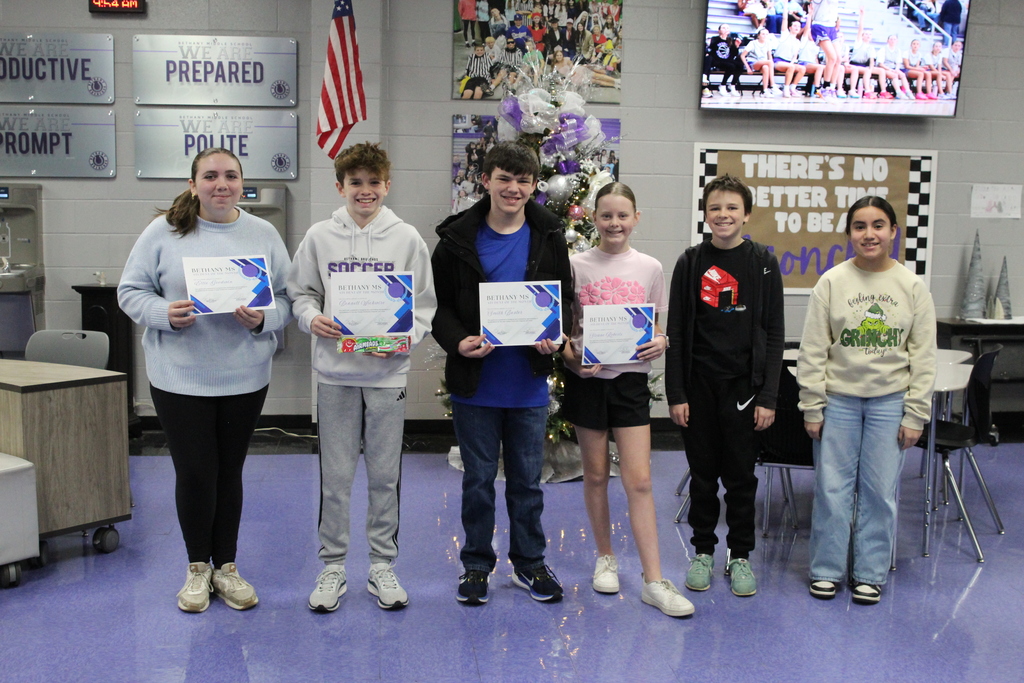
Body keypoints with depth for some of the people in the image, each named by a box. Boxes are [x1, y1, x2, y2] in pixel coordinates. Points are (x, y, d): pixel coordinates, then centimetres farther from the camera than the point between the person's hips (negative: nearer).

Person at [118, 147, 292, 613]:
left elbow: (287, 297, 3)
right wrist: (165, 313, -18)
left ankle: (226, 566, 28)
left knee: (229, 471, 11)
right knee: (194, 473, 1)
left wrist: (262, 319, -17)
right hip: (179, 377, -2)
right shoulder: (163, 232, -1)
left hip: (245, 377, 2)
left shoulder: (264, 235, 4)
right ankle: (198, 568, 23)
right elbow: (131, 291, 1)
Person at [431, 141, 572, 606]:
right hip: (474, 383, -1)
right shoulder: (457, 238, -1)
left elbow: (565, 297, 9)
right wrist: (458, 342, -17)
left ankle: (529, 563, 28)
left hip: (529, 384, 1)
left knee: (527, 480, 12)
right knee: (478, 480, 9)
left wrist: (554, 335, -11)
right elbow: (438, 304, 2)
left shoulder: (549, 237, 3)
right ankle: (476, 564, 25)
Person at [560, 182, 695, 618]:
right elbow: (563, 326, 3)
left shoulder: (649, 268, 4)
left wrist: (661, 343, -10)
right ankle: (605, 557, 29)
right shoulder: (576, 265, 0)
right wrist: (572, 355, -15)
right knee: (596, 475, 10)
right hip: (587, 378, 0)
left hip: (631, 377, 0)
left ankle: (654, 582, 1)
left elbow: (656, 326, 12)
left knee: (639, 480, -3)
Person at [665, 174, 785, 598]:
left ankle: (740, 556, 21)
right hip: (699, 385, 1)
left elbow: (774, 334, 1)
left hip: (743, 384, 0)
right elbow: (676, 331, 2)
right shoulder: (691, 263, 2)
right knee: (703, 474, 9)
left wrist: (767, 396, -5)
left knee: (740, 475, 7)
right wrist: (676, 393, -3)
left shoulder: (763, 263, 1)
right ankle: (703, 551, 24)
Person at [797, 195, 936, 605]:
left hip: (890, 403, 1)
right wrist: (812, 408, -4)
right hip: (838, 400, 0)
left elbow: (924, 356, 2)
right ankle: (826, 569, 20)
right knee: (831, 488, 4)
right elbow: (812, 352, -1)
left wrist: (915, 415, -1)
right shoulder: (831, 282, -3)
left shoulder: (912, 287, 0)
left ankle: (871, 573, 22)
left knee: (880, 491, 6)